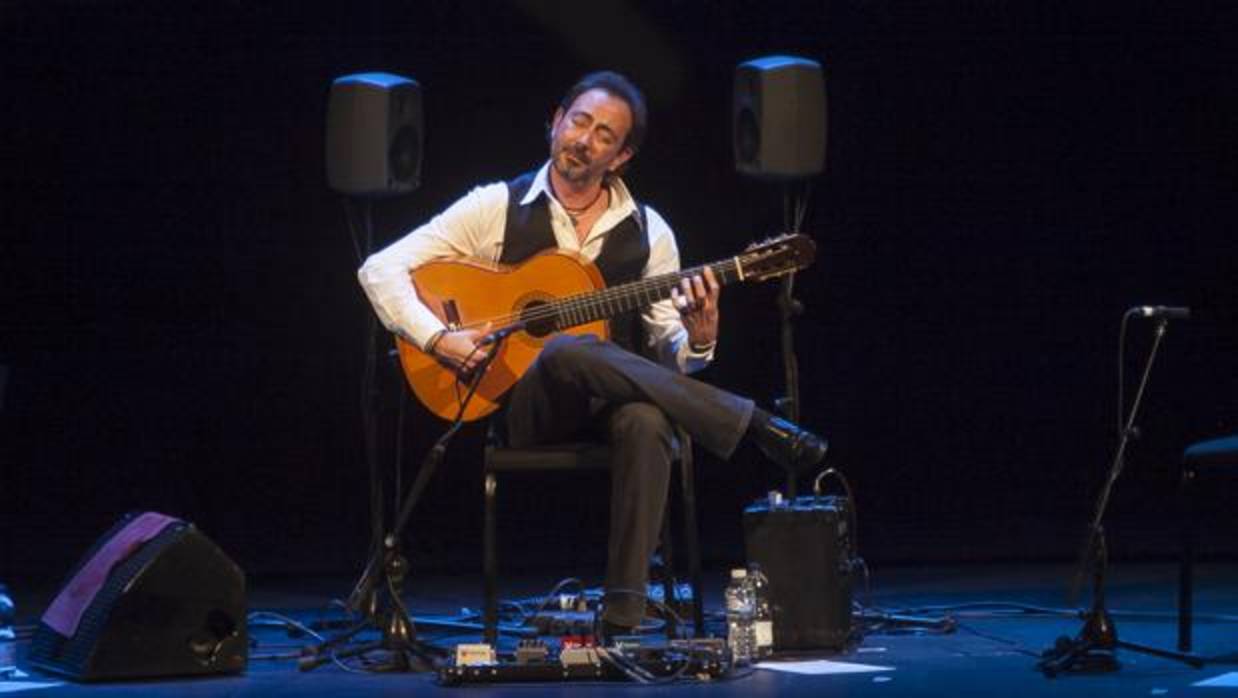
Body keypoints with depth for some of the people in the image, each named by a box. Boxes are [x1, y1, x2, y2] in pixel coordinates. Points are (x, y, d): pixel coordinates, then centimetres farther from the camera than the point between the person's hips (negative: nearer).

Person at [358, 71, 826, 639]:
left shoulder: (647, 232, 10)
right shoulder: (498, 207, 3)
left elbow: (664, 355, 10)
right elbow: (381, 268, 0)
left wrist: (696, 340, -14)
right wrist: (436, 338, -16)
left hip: (615, 400, 1)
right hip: (526, 410, -1)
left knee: (644, 422, -37)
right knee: (569, 352, -38)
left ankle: (622, 620, -37)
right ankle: (755, 426, -28)